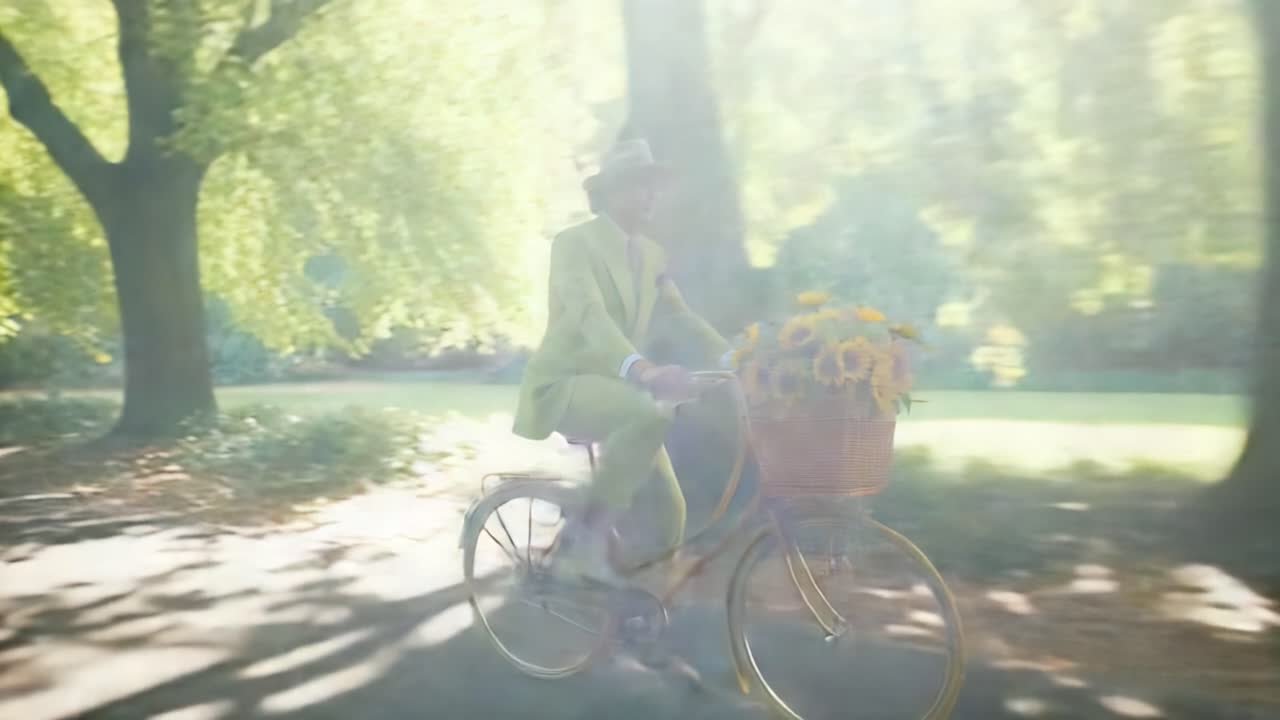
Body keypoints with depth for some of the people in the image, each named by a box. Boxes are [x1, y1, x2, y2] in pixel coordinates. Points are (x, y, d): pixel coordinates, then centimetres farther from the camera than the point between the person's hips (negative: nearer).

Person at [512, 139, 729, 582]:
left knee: (668, 507, -7)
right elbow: (589, 314, -30)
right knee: (651, 414, -35)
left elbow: (678, 317, 4)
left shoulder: (651, 254, 11)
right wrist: (642, 369, -48)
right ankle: (588, 537, -21)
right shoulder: (574, 243, -13)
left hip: (618, 387, 7)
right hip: (563, 384, -7)